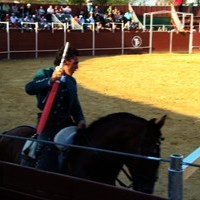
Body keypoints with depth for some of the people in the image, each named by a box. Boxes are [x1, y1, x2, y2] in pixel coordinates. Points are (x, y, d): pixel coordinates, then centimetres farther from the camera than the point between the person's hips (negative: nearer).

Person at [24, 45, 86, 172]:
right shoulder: (45, 74, -5)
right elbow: (29, 89, -23)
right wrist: (50, 80, -34)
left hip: (67, 123, 6)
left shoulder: (72, 81, 13)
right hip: (48, 125, -6)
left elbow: (75, 104, 16)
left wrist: (80, 119, -4)